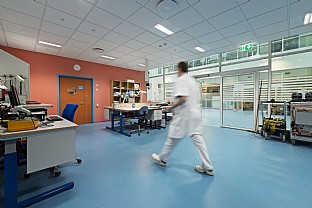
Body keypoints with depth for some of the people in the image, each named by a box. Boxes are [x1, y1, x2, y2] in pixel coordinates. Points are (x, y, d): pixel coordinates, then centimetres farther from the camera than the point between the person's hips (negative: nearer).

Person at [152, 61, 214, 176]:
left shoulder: (181, 80, -12)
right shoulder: (193, 80, 15)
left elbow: (183, 98, -24)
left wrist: (171, 107, -12)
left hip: (184, 115, -8)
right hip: (195, 114, 8)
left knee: (173, 138, 7)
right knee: (198, 139, 10)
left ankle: (162, 159, 27)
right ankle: (208, 167, 17)